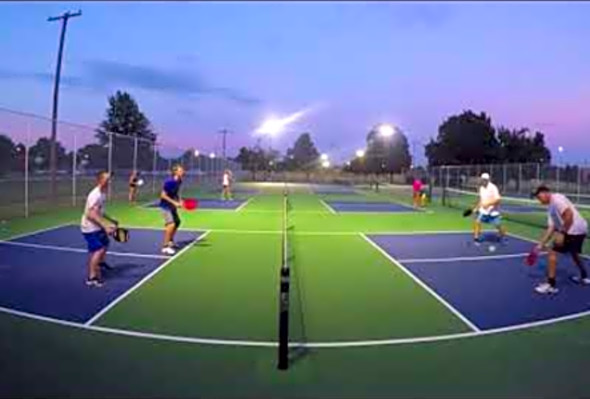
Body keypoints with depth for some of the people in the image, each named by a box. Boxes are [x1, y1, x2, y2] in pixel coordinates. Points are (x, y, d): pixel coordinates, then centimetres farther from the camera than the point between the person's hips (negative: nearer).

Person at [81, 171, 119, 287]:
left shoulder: (103, 194, 7)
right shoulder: (95, 195, -24)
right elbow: (91, 214, -30)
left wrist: (111, 220, 21)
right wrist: (105, 226, -33)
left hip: (97, 227, 10)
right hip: (90, 228, -10)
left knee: (105, 243, 24)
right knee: (98, 250, -16)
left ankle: (100, 262, 48)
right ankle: (92, 278, -12)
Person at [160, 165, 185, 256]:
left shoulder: (179, 181, 0)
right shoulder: (169, 182, -24)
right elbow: (163, 195, -23)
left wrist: (179, 201, -2)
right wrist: (174, 202, -26)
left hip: (172, 205, 9)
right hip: (166, 205, -9)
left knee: (177, 222, 20)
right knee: (171, 224, -19)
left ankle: (170, 241, 39)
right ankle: (165, 247, -13)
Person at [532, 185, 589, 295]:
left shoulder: (556, 199, -10)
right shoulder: (551, 208, 18)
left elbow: (569, 214, -22)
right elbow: (551, 228, 15)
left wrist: (562, 233, -20)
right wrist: (541, 244, 11)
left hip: (574, 230, -11)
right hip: (580, 230, 11)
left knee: (552, 252, -9)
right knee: (574, 253, 31)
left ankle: (551, 285, -6)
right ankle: (584, 277, 50)